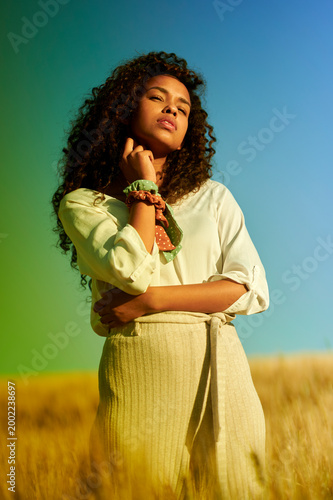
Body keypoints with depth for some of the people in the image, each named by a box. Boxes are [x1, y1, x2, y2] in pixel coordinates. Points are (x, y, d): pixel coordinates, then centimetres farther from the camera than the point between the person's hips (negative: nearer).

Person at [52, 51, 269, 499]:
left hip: (220, 364, 3)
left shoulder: (213, 197, 14)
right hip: (140, 368, -2)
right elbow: (131, 270, -12)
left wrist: (149, 300, -9)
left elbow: (251, 288, 1)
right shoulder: (82, 203, 7)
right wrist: (144, 189, 2)